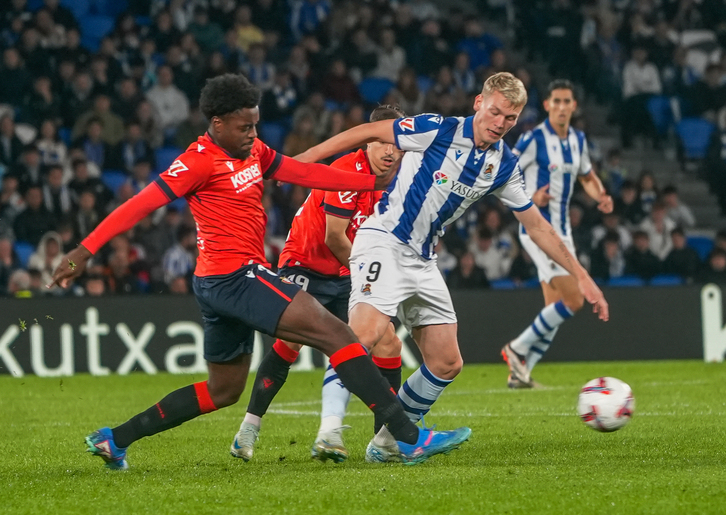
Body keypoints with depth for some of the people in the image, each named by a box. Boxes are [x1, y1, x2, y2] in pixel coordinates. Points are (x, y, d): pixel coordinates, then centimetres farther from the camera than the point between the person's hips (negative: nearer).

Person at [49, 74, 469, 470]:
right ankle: (410, 438, -18)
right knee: (338, 336, -14)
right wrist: (85, 250, -22)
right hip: (234, 275, -11)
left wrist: (378, 182, 13)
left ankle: (115, 440, 23)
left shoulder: (252, 151, 13)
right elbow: (141, 204, -16)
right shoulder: (201, 161, -13)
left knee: (224, 389, 21)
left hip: (222, 286, 11)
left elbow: (306, 173, 16)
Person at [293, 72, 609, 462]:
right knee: (365, 333, -29)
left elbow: (536, 226, 13)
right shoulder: (438, 130, -13)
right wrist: (301, 161, -7)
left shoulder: (504, 165, 5)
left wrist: (581, 276, 11)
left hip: (423, 261, 7)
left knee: (447, 364, 4)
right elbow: (369, 133, -6)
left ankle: (388, 442, 16)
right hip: (383, 242, -7)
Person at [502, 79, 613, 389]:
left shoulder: (578, 140, 10)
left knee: (556, 308, 6)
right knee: (573, 300, -15)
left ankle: (520, 372, 13)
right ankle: (518, 348, -1)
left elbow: (587, 176, 25)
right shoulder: (534, 139, -12)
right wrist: (530, 198, -24)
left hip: (561, 231, 8)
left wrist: (601, 197, 5)